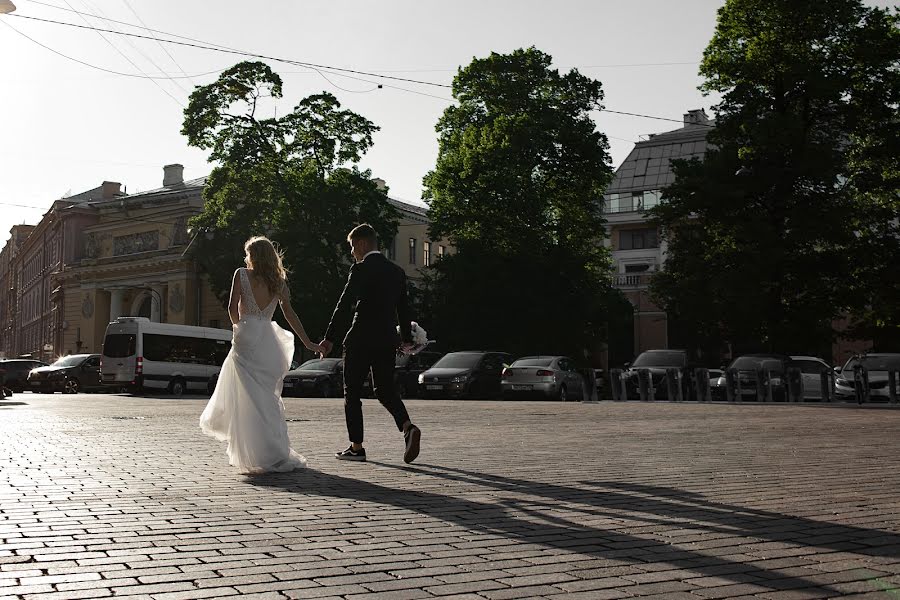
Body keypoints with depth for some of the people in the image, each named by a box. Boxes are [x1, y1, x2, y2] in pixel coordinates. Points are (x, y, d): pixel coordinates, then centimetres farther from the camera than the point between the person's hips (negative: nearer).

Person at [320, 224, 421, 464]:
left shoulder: (360, 269, -9)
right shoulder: (397, 271, 11)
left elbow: (344, 305, -16)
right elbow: (403, 308, 17)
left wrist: (329, 338, -16)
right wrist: (406, 339, 28)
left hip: (360, 340, -6)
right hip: (387, 340, 6)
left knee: (352, 393, 6)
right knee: (386, 389, 15)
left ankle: (356, 447, 9)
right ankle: (408, 428, -8)